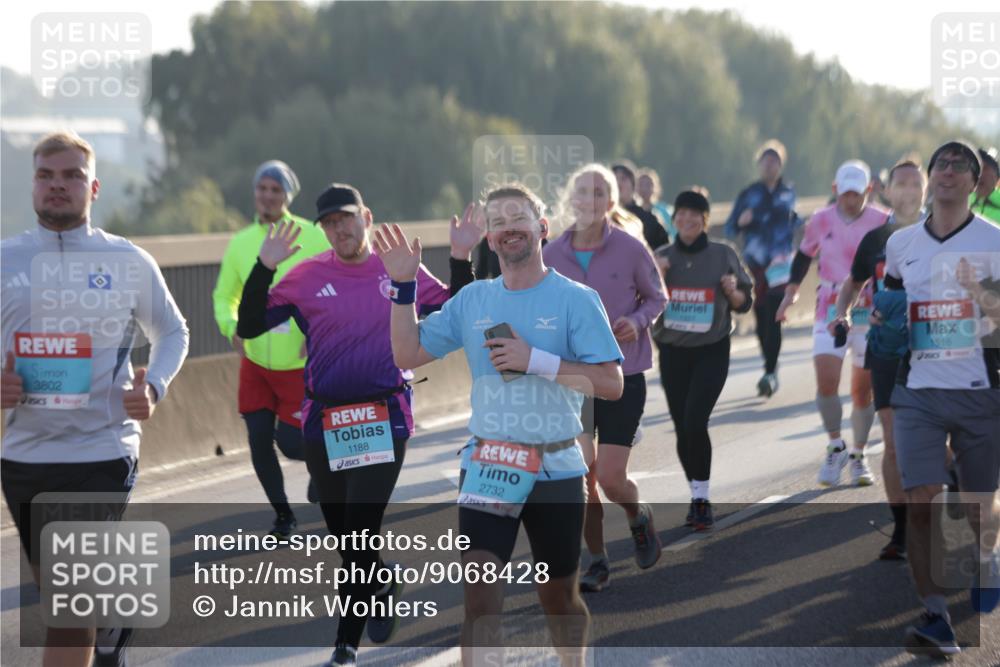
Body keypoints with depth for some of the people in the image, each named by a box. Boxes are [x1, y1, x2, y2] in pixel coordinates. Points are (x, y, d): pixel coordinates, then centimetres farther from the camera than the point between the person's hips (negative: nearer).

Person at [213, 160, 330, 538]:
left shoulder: (313, 238, -8)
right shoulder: (240, 243, 1)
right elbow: (224, 296, 12)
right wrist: (232, 327, -9)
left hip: (301, 364, -3)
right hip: (256, 363, 3)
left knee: (290, 442, -6)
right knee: (259, 440, 1)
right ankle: (283, 515, 21)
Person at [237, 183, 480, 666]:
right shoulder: (306, 276, 1)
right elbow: (248, 327, -2)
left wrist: (461, 261, -5)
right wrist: (264, 267, -13)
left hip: (385, 419, -2)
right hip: (323, 422, 2)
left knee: (359, 532, -9)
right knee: (345, 536, 11)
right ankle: (384, 586, 39)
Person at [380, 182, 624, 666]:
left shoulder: (576, 299, -7)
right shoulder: (472, 299, 5)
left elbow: (611, 384, -14)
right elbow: (407, 355, 8)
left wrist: (534, 360, -21)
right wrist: (404, 287, -4)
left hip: (556, 470, -2)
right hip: (486, 467, 2)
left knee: (558, 596, 13)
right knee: (479, 598, -9)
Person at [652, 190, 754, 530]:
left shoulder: (724, 255, -1)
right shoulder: (662, 257, 4)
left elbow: (745, 303, 7)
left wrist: (733, 291, -15)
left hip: (712, 351, -3)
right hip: (673, 351, 3)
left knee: (695, 422, -18)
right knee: (682, 429, 5)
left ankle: (701, 498, -10)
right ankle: (697, 497, 20)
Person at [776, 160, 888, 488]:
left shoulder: (882, 222, -3)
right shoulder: (821, 221, 2)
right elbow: (804, 255, 17)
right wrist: (791, 291, 10)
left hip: (870, 314, -1)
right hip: (830, 313, 1)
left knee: (863, 389, 3)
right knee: (826, 382, -14)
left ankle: (858, 456, 20)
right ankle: (835, 447, 6)